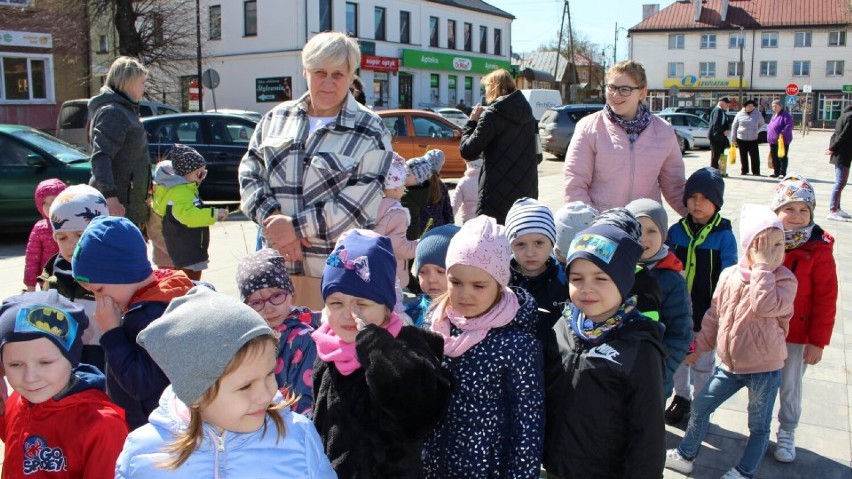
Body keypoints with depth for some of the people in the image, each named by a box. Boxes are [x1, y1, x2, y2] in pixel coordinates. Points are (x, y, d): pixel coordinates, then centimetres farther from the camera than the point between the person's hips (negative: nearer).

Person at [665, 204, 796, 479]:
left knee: (759, 425, 11)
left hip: (765, 368, -4)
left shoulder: (784, 280, -14)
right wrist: (699, 347, 12)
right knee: (700, 407, 13)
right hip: (729, 364, 4)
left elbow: (765, 306, -36)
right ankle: (685, 456, 32)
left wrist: (763, 265, -29)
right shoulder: (729, 276, -2)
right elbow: (714, 317, 9)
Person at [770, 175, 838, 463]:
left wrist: (818, 341, -9)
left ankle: (786, 434, 33)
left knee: (790, 387, 13)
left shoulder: (818, 250, -13)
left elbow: (826, 299, -9)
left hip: (797, 336, -2)